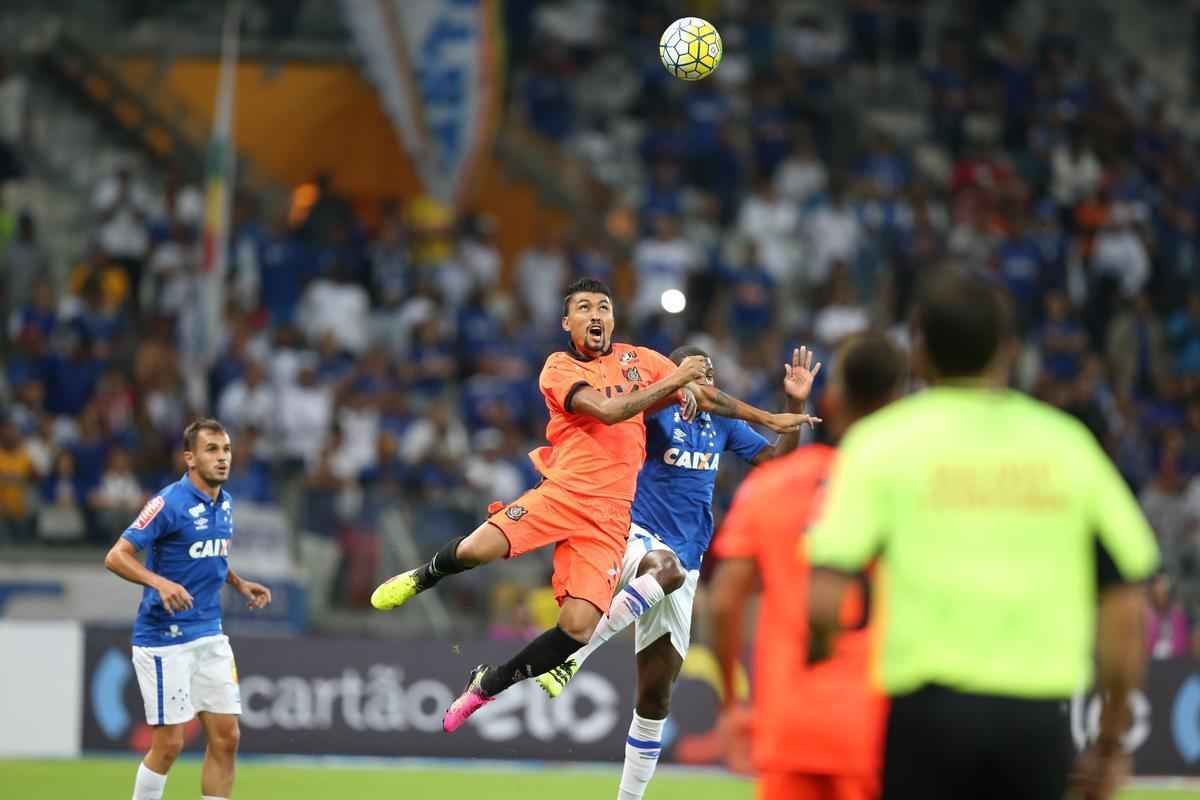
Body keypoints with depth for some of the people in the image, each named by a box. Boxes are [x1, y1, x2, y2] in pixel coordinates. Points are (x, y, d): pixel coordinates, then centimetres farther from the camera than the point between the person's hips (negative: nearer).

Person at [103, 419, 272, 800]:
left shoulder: (224, 503, 9)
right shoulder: (170, 503, -15)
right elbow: (116, 556, -19)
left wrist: (239, 583, 11)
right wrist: (160, 583, -34)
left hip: (210, 635, 7)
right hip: (165, 637, -7)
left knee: (226, 738, 3)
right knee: (169, 743, -5)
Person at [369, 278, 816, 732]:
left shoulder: (639, 360, 14)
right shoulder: (559, 369, 0)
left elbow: (704, 395, 25)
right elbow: (607, 410, -16)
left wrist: (769, 419, 26)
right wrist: (673, 380, -14)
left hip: (610, 516, 3)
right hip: (561, 493, -3)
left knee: (578, 628, -16)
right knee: (476, 550, -27)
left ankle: (487, 685, 7)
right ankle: (425, 576, 11)